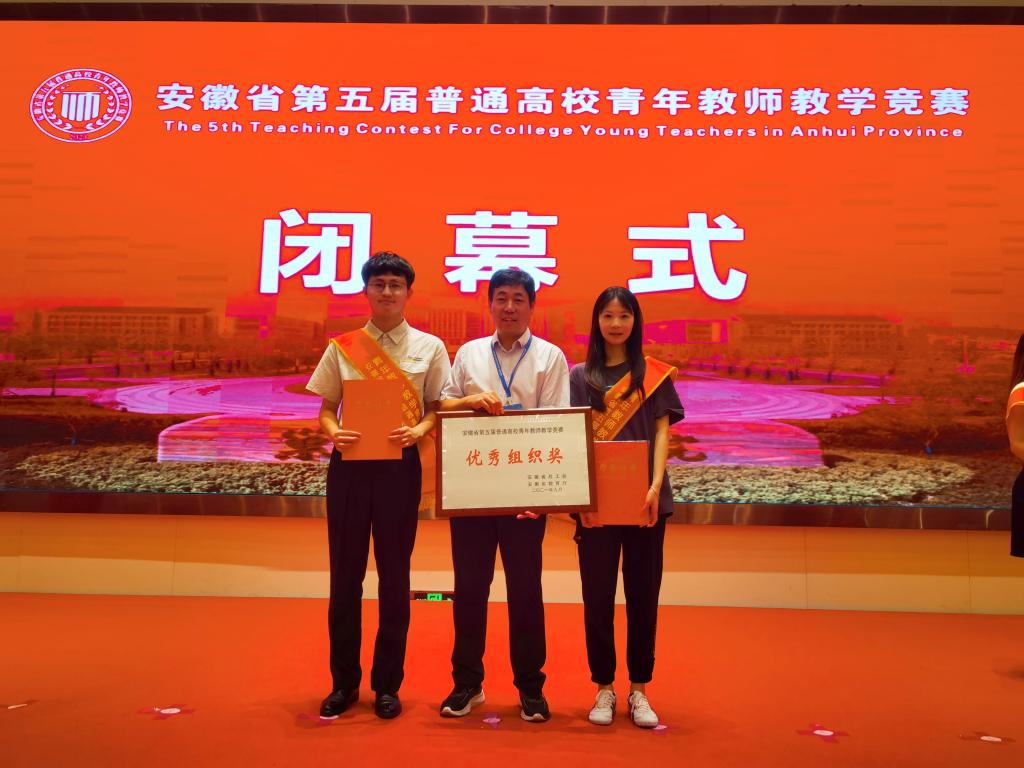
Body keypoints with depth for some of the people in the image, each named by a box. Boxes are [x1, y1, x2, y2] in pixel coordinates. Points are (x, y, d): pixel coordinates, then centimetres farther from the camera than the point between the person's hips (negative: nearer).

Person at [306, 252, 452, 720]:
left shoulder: (429, 347, 3)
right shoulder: (341, 347, 5)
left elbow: (439, 407, 4)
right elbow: (326, 408, 7)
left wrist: (418, 431, -16)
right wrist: (334, 432, -14)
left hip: (399, 465, -1)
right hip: (349, 463, 1)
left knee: (394, 577, 6)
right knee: (345, 575, 8)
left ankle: (387, 685, 21)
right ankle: (344, 682, 24)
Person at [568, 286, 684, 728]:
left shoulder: (654, 373, 8)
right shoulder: (580, 375, 8)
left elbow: (662, 432, 3)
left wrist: (656, 486, -12)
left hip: (644, 499, 0)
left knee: (643, 593, 6)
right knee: (597, 595, 4)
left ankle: (639, 689, 18)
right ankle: (604, 688, 17)